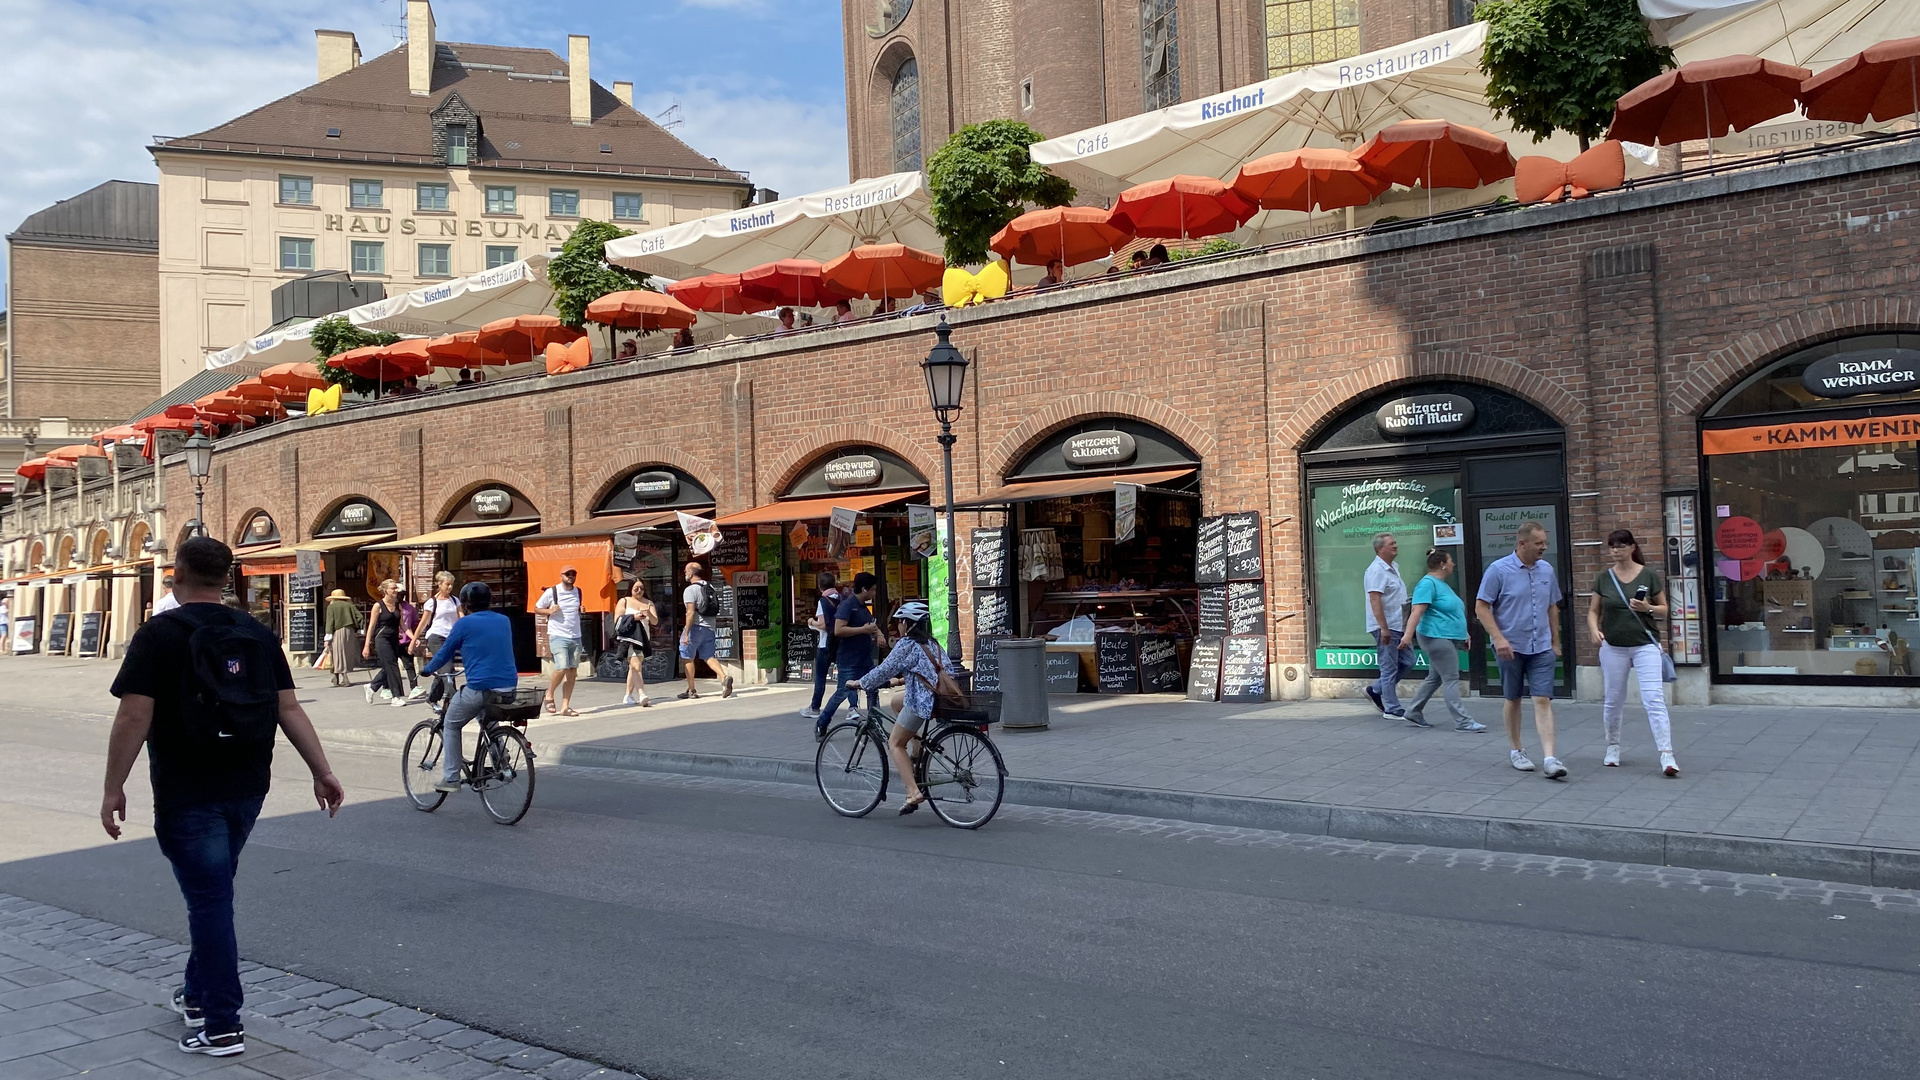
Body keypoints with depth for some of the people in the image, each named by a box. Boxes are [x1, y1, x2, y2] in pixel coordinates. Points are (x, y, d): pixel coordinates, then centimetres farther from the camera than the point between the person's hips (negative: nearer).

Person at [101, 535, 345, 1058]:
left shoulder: (158, 635, -10)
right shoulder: (258, 636, 5)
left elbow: (134, 717, -16)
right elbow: (289, 708, 1)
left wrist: (114, 787, -9)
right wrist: (322, 773, 1)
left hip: (187, 795, -5)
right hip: (247, 789, 6)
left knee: (209, 900, -1)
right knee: (211, 893, 21)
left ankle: (222, 1026, 4)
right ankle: (199, 995, 34)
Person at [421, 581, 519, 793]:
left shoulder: (465, 623, -2)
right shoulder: (504, 621, 13)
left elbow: (445, 654, 5)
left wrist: (427, 669, 25)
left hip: (480, 687, -5)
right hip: (509, 686, 5)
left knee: (451, 725, 16)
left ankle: (451, 778, 11)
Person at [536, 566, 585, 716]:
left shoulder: (579, 592, 11)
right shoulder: (551, 592, -3)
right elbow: (536, 608, 5)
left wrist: (581, 610, 6)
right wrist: (550, 610, -13)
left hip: (576, 637, 5)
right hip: (558, 636, -5)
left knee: (572, 672, 1)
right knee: (562, 668, -17)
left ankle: (565, 707, 5)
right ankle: (549, 695, 9)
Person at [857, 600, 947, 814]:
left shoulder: (907, 644, -7)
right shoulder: (931, 642, 16)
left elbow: (885, 670, -6)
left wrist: (859, 683, 7)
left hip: (920, 701, -8)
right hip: (937, 697, 8)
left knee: (895, 743, 3)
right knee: (896, 702, 31)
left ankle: (914, 793, -10)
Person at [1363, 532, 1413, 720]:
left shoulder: (1394, 567, 15)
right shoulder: (1376, 570, -16)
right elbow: (1374, 600, -23)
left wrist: (1405, 625, 23)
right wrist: (1383, 628, -26)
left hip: (1397, 626, 10)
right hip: (1386, 627, -10)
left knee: (1407, 662, 12)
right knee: (1390, 667, -3)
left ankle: (1376, 690, 22)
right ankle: (1392, 709, 4)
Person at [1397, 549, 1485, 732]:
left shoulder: (1441, 584, 19)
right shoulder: (1428, 583, -13)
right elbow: (1417, 611, -23)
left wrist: (1464, 633, 30)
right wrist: (1408, 635, -31)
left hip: (1448, 638, 10)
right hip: (1436, 637, -10)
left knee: (1435, 678, 14)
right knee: (1451, 679, -9)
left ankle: (1414, 711, 22)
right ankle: (1462, 722, -8)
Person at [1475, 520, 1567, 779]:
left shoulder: (1547, 570, 7)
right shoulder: (1499, 570, -9)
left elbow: (1552, 608, 17)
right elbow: (1481, 607, -10)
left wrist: (1556, 642, 16)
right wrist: (1498, 638, -18)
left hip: (1541, 648, 3)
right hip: (1511, 647, -3)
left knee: (1543, 700, -6)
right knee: (1512, 699, 10)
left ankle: (1549, 759, -11)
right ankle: (1517, 750, 25)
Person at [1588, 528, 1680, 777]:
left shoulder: (1649, 575, -2)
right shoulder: (1604, 577, 3)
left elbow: (1664, 609, 4)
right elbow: (1593, 610, 9)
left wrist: (1648, 608, -17)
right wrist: (1594, 629, -11)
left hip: (1645, 645, -2)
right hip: (1613, 647, 2)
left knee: (1654, 699, -12)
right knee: (1613, 700, 11)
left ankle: (1667, 756, -14)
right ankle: (1612, 747, 30)